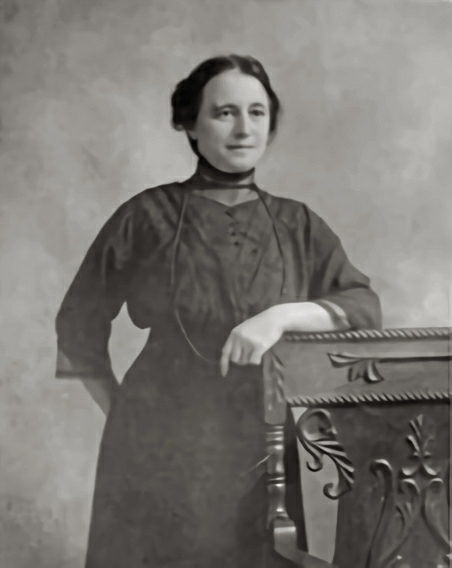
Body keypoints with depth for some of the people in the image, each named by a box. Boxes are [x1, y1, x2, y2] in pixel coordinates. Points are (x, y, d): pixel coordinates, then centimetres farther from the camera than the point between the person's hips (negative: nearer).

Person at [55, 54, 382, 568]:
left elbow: (364, 307, -3)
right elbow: (80, 323, 7)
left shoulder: (297, 225, 6)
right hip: (163, 452, -2)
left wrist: (282, 315, -19)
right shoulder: (147, 216, -1)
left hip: (264, 449, 2)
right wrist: (121, 413, 7)